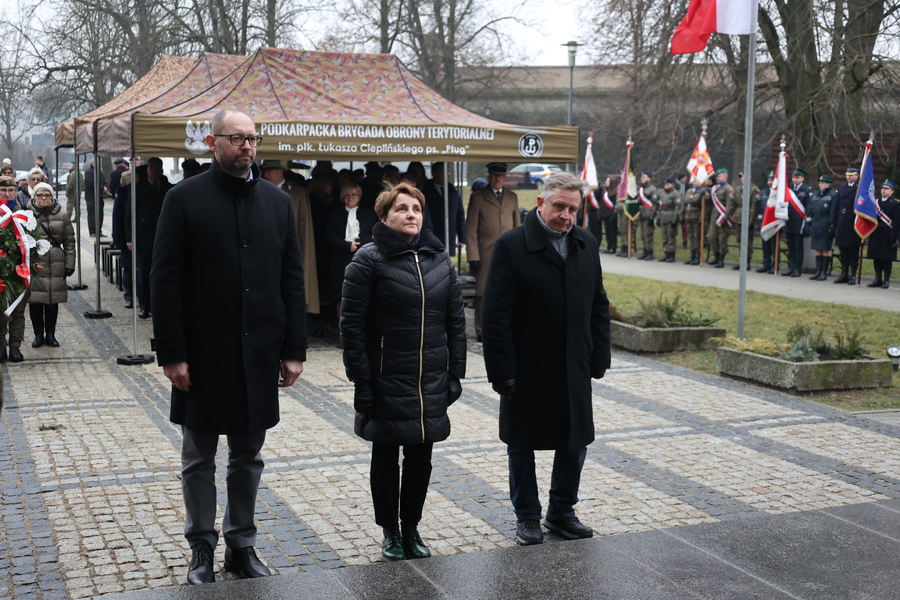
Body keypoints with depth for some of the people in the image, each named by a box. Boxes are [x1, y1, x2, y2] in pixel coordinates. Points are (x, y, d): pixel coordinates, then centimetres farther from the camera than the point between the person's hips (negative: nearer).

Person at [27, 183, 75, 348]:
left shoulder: (61, 216, 5)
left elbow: (69, 241, 6)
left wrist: (70, 264, 1)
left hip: (56, 265, 1)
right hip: (34, 264, -1)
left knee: (53, 300, 7)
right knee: (35, 300, 1)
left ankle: (50, 334, 20)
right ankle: (38, 335, 15)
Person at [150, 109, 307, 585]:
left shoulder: (277, 201, 6)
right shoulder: (185, 198, -5)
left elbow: (292, 279, 7)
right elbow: (165, 282, -7)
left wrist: (294, 349, 2)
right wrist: (171, 354, -12)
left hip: (258, 353, 3)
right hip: (203, 351, -3)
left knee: (248, 457, 14)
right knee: (199, 459, 10)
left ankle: (242, 545, 27)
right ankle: (201, 548, 25)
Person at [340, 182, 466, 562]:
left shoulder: (439, 260, 7)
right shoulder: (370, 260, -8)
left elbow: (456, 321, 10)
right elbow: (352, 324, -11)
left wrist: (455, 373, 5)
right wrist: (361, 380, -14)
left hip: (431, 386, 4)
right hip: (387, 384, -4)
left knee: (420, 459, 12)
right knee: (386, 459, 11)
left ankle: (411, 529, 29)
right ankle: (390, 531, 27)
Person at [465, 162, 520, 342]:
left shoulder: (512, 198, 16)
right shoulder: (477, 197, 4)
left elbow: (518, 228, 17)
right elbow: (470, 230, -1)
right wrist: (473, 257, -8)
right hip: (486, 255, -3)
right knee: (483, 294, 0)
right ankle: (481, 331, 8)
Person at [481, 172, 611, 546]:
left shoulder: (586, 244, 6)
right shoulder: (512, 246, -11)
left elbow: (598, 305, 11)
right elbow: (496, 315, -13)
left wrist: (599, 357, 6)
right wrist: (502, 370, -16)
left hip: (574, 369, 5)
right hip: (527, 370, -4)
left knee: (575, 442, 12)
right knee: (522, 445, 9)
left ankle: (562, 512, 30)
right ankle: (527, 517, 26)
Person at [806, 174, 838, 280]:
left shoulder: (833, 195, -6)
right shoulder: (815, 194, 15)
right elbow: (810, 210, 16)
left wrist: (832, 226, -17)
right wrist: (809, 223, 10)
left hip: (826, 227, -6)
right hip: (815, 227, 7)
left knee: (826, 249, -1)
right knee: (817, 249, 9)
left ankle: (824, 272, 4)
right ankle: (818, 271, 16)